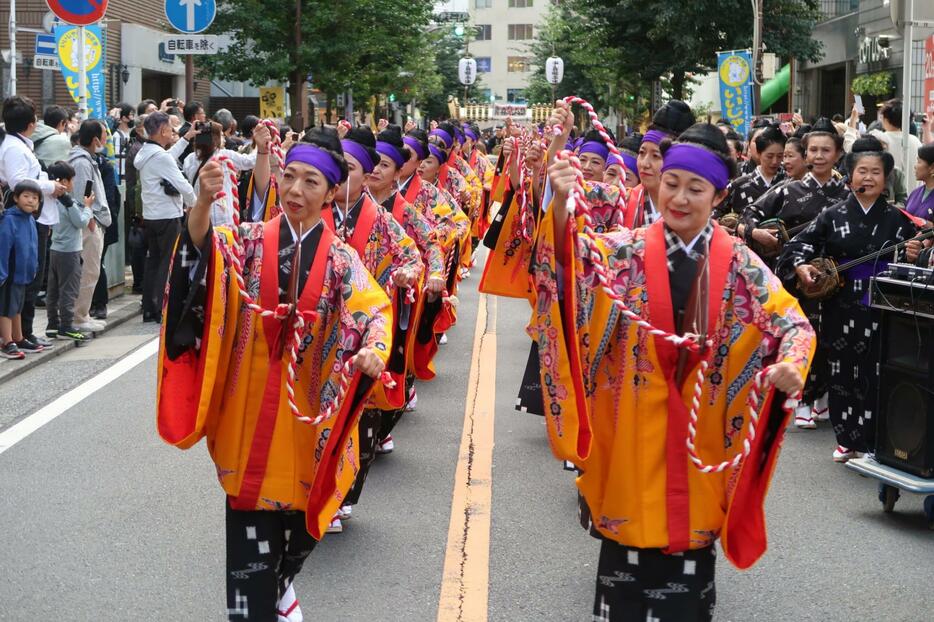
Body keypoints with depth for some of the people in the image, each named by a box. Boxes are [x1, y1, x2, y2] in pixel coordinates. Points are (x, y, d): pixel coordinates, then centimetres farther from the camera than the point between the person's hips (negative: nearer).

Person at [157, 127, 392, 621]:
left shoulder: (341, 260, 0)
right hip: (250, 409, -1)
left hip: (306, 414, 1)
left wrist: (373, 349, -38)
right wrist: (204, 202, -43)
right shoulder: (250, 241, -1)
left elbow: (372, 310, -15)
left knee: (299, 516, 12)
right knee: (251, 526, -2)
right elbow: (208, 253, -22)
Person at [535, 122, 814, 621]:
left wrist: (790, 366, -28)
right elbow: (575, 259, -22)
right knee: (631, 524, 6)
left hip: (701, 427, 1)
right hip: (634, 423, -1)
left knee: (691, 521, 9)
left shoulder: (739, 265, -3)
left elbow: (792, 323, -6)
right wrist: (561, 207, -43)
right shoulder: (627, 250, -5)